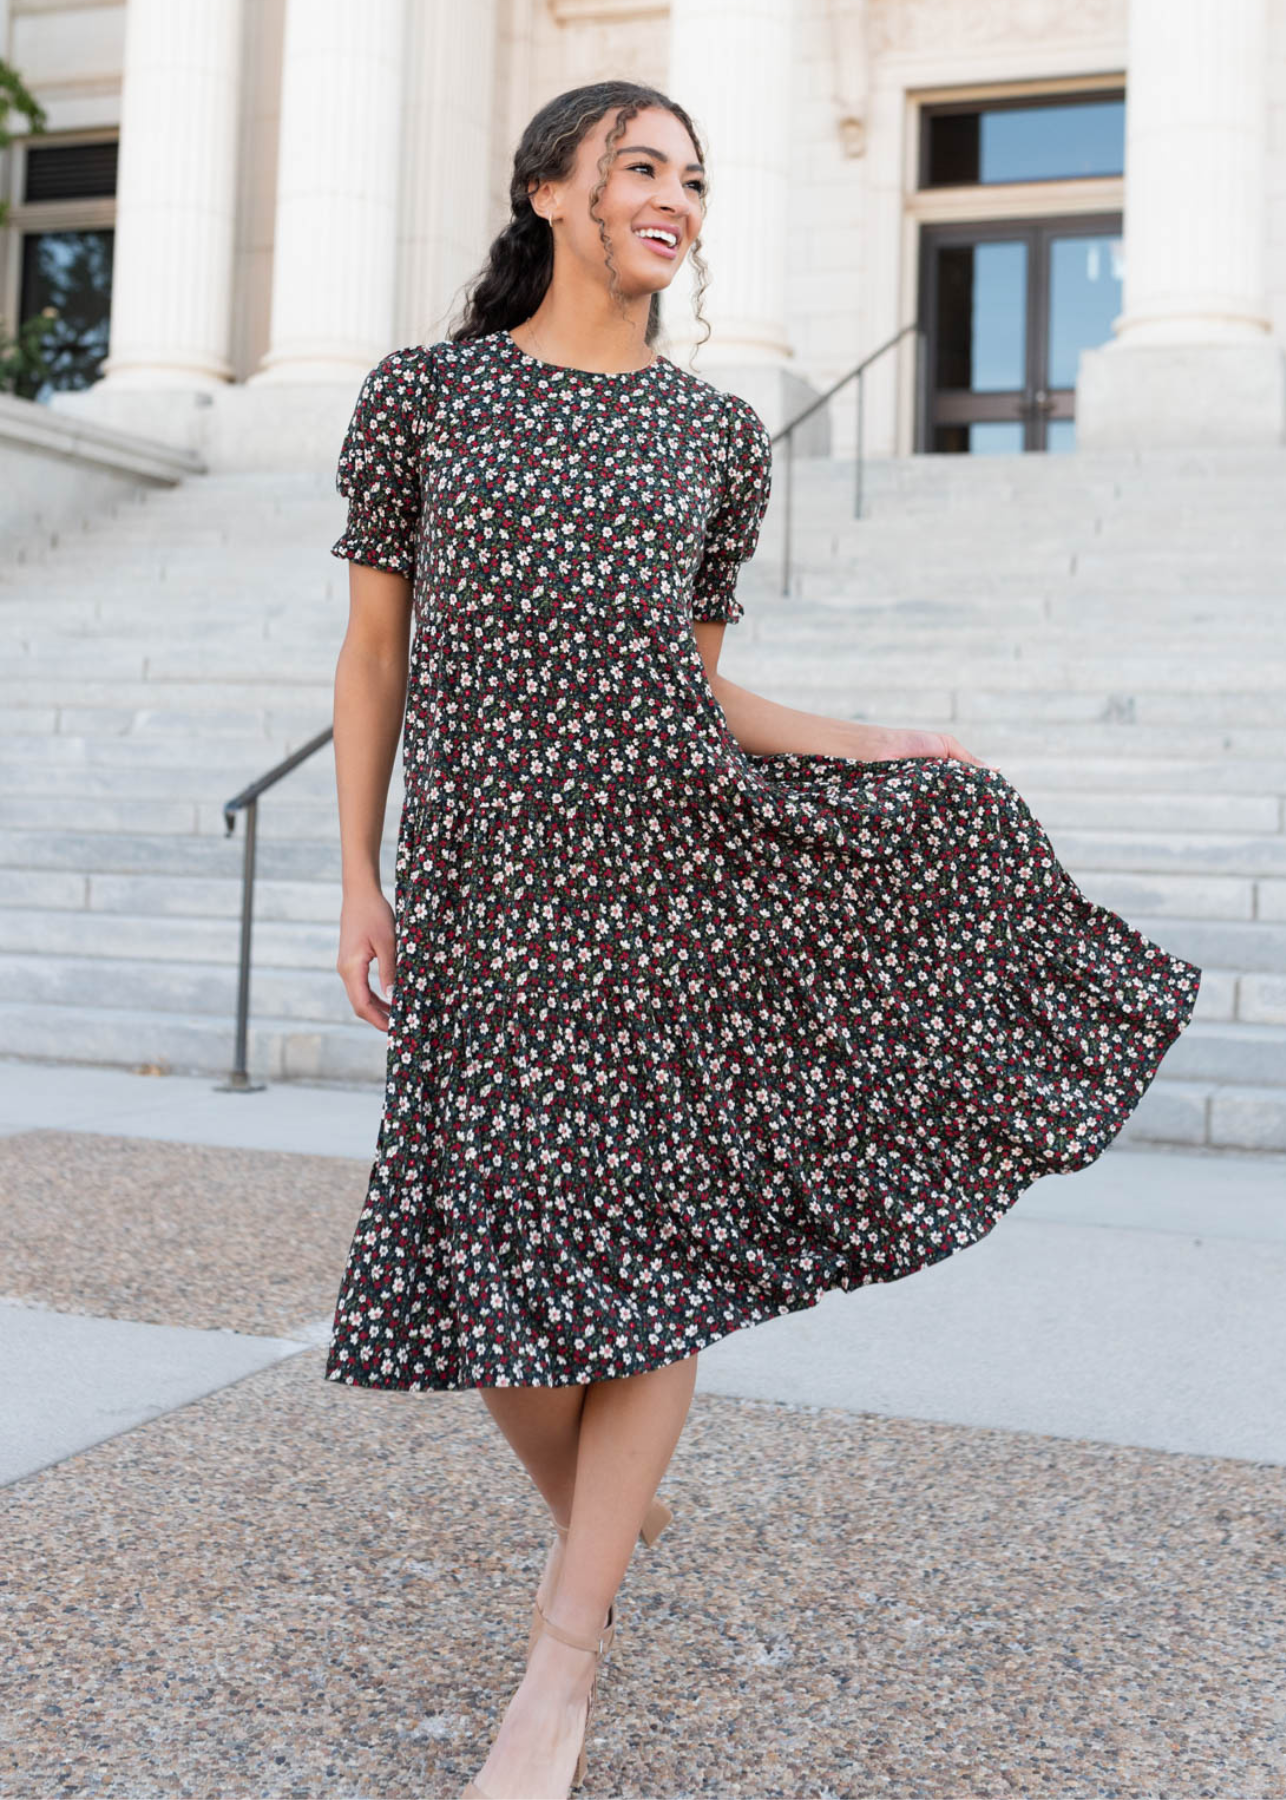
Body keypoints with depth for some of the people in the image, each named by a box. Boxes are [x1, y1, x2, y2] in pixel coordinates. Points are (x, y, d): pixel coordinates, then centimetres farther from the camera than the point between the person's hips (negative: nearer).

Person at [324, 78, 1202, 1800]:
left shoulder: (718, 434, 11)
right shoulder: (421, 392, 8)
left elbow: (701, 691, 14)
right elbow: (373, 652, 7)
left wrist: (893, 750, 1)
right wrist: (357, 882, 1)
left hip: (671, 850, 1)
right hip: (485, 874, 0)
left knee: (654, 1231, -4)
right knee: (494, 1255, -1)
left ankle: (565, 1658, 8)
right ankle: (595, 1513, 31)